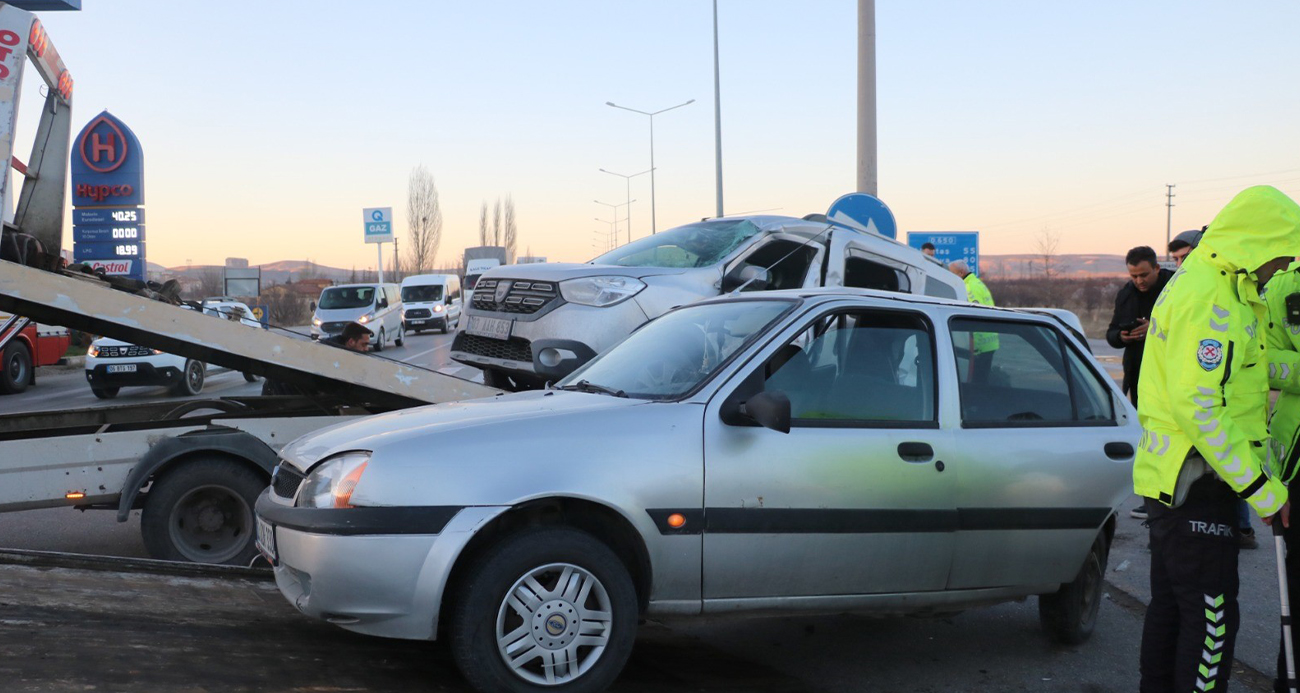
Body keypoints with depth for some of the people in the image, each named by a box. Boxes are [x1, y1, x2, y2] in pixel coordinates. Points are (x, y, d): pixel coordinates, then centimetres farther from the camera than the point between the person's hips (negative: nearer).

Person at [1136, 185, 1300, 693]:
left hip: (1170, 477, 11)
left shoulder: (1198, 281, 14)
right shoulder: (1213, 301, -20)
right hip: (1196, 480, -11)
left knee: (1172, 603, 19)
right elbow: (1199, 407, -26)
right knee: (1212, 616, -5)